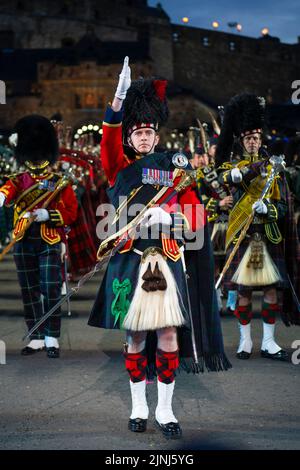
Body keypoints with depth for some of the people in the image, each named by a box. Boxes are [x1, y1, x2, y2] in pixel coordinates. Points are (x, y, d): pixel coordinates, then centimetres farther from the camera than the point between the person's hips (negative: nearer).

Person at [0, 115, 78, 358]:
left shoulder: (61, 185, 2)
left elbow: (71, 213, -2)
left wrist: (47, 214, -18)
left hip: (50, 244, -3)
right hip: (24, 244, 3)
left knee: (51, 291, -7)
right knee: (29, 292, 7)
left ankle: (52, 339, 1)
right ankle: (37, 338, 16)